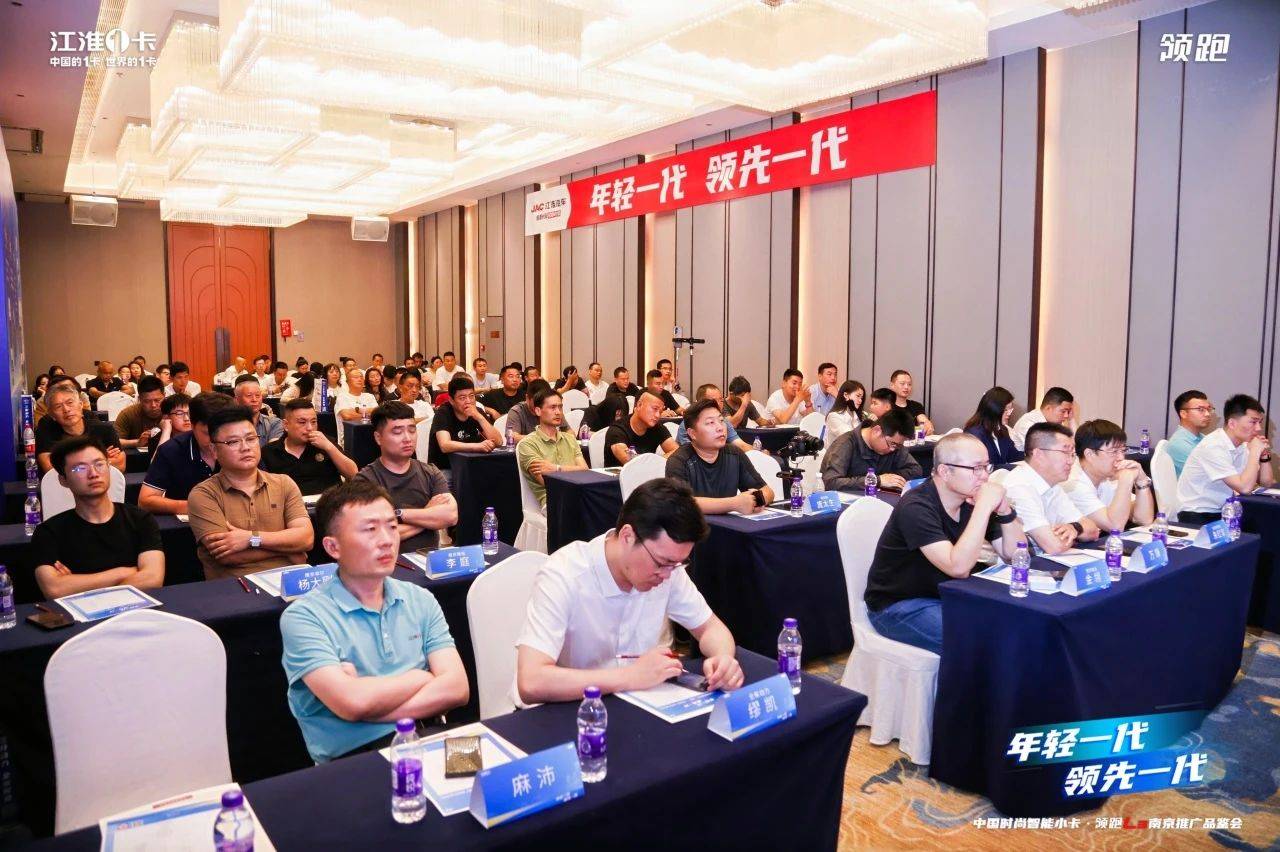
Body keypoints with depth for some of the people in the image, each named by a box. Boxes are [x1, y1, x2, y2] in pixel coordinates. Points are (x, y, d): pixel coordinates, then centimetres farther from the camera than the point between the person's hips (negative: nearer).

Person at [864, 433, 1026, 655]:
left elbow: (1016, 555, 1)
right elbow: (958, 568, -34)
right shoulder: (916, 507, -24)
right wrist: (984, 508, -32)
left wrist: (1004, 509, -16)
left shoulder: (971, 499, 0)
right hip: (898, 605, -8)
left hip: (946, 596, 8)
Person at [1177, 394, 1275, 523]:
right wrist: (1255, 452, -18)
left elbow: (1267, 483, 10)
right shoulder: (1213, 447, -20)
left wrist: (1264, 454, -3)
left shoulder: (1243, 444, 6)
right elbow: (1245, 488, -25)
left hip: (1224, 512, 8)